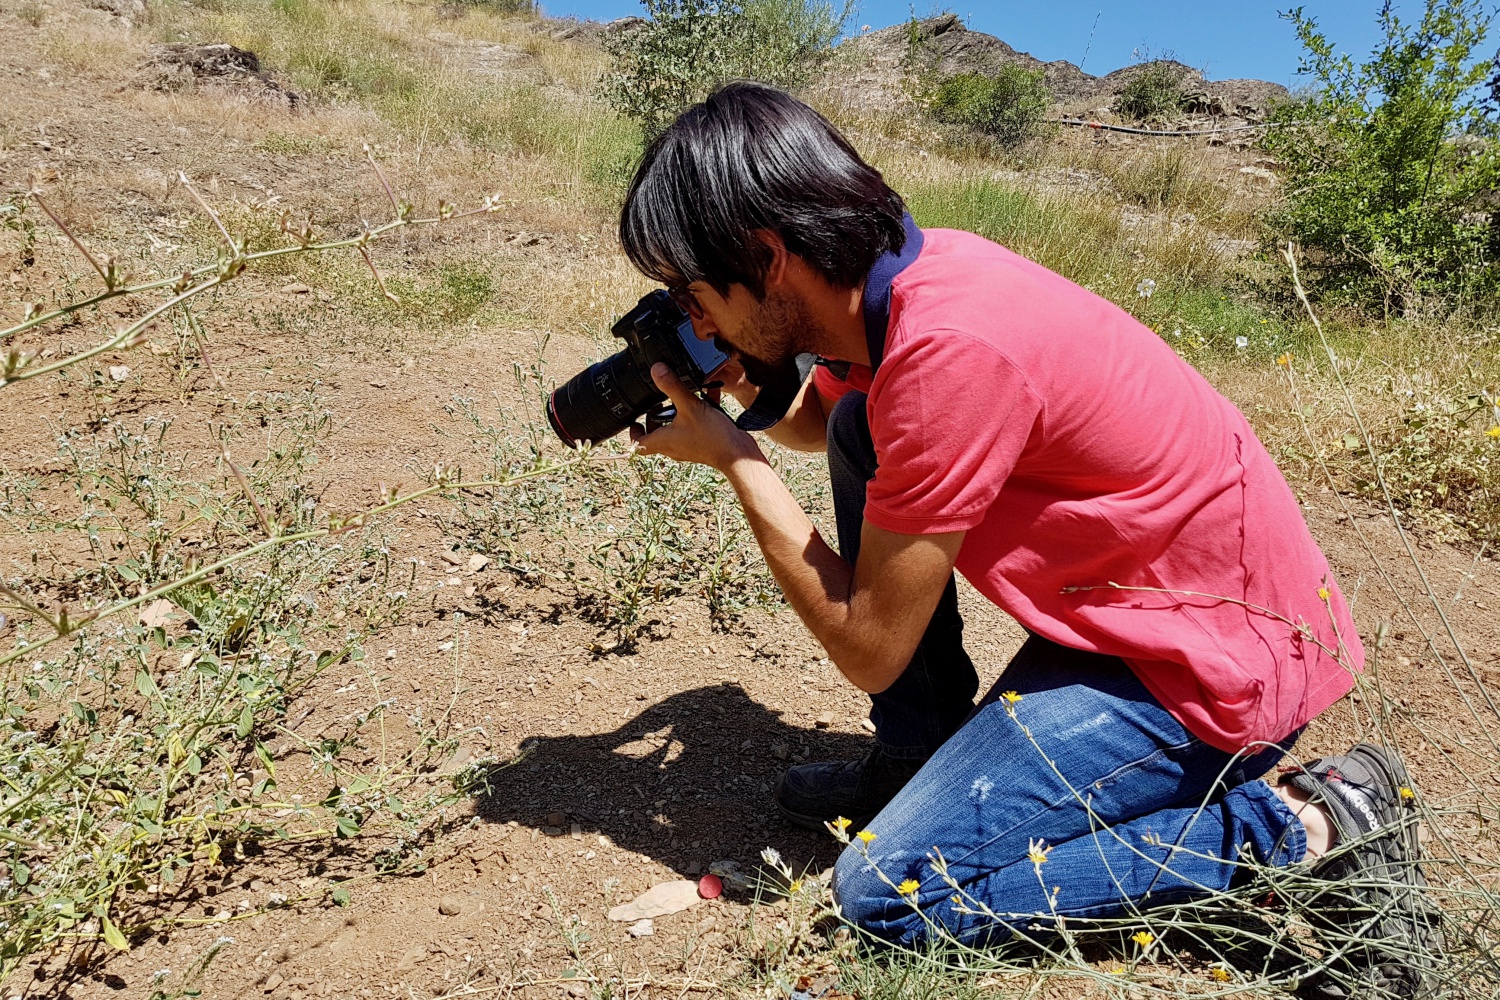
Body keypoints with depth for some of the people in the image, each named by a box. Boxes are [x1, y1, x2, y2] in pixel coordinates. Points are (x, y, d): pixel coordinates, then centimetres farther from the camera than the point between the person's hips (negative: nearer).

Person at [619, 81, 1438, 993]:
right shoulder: (907, 271, -4)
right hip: (1135, 600, 9)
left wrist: (733, 458, -13)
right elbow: (816, 420, 19)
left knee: (891, 893, -10)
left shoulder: (948, 350, -30)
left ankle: (1307, 827, -2)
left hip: (1223, 655, -9)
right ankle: (921, 757, 15)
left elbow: (869, 650, -20)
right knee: (859, 433, 5)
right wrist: (735, 390, -3)